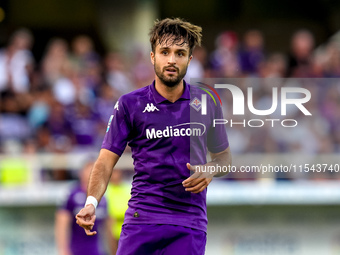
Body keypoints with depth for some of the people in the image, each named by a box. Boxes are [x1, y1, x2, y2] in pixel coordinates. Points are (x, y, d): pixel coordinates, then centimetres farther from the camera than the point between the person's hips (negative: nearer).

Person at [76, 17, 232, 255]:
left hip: (190, 225, 1)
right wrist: (91, 202, -17)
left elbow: (223, 155, 20)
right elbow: (106, 160, -1)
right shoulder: (129, 104, 2)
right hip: (141, 220, -1)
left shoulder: (207, 104, 7)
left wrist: (209, 171, -3)